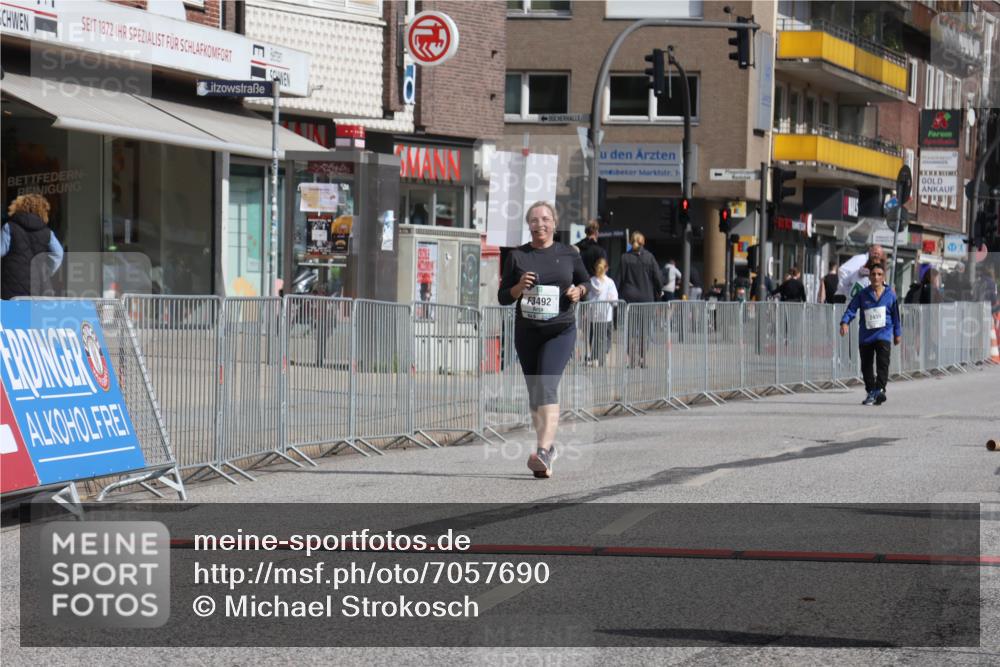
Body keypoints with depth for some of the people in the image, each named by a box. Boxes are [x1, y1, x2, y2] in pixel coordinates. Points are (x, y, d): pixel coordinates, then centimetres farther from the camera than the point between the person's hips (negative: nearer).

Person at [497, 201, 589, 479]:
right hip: (526, 332, 3)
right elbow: (503, 297, 6)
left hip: (560, 330, -3)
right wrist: (519, 287, -14)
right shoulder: (517, 256, 4)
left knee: (547, 386, -19)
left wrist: (578, 291, -3)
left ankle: (543, 452, -30)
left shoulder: (568, 254, 4)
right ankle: (549, 447, 28)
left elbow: (586, 281, 19)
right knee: (534, 392, 9)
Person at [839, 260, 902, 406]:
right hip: (865, 335, 2)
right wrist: (844, 322, -20)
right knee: (866, 365, 9)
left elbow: (896, 315, 13)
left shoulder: (890, 294, 3)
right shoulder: (862, 295, 2)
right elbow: (851, 309, -2)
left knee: (883, 362, -19)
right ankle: (870, 392, 22)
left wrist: (897, 334, 18)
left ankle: (879, 390, -27)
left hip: (883, 334, -2)